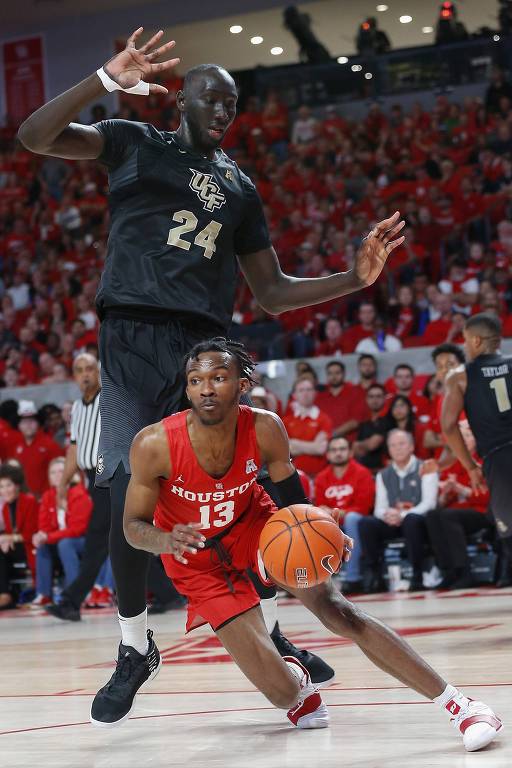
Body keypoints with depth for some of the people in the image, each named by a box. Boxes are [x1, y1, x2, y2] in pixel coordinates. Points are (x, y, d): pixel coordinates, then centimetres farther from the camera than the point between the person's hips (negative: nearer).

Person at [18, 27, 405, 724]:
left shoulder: (240, 188, 22)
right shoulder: (136, 142, 10)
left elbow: (273, 293, 22)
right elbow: (34, 137, -5)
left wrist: (354, 278, 8)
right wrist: (108, 81, -18)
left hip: (208, 340, 4)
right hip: (136, 334, -4)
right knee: (129, 495, -10)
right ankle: (135, 646, 5)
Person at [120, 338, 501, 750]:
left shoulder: (265, 429, -23)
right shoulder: (154, 445, -29)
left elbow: (294, 501, -7)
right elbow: (133, 526, -16)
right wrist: (167, 541, -40)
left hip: (253, 525, 1)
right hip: (198, 557, -1)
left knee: (334, 608, -23)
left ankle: (458, 704, -20)